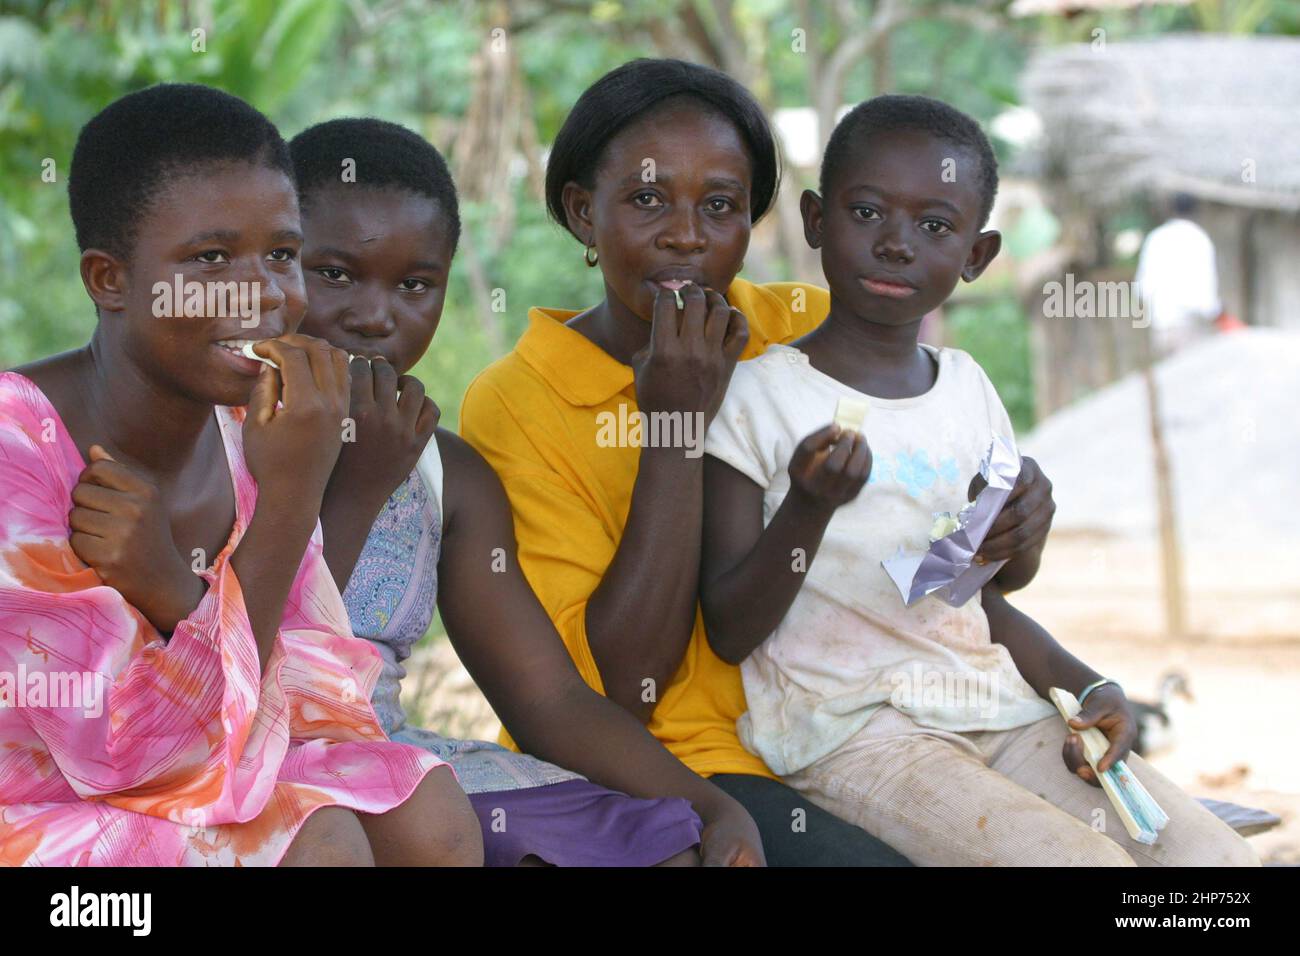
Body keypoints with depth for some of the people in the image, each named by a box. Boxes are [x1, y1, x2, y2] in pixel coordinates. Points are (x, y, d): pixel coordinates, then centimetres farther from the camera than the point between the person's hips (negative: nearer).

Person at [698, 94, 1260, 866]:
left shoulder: (967, 389, 13)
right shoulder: (759, 393, -4)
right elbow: (729, 633, -6)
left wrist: (1086, 686, 2)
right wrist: (809, 507, -21)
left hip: (993, 711, 6)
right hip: (848, 731, -6)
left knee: (1216, 855, -13)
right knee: (1078, 860, -27)